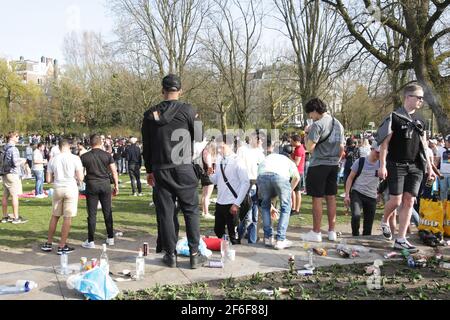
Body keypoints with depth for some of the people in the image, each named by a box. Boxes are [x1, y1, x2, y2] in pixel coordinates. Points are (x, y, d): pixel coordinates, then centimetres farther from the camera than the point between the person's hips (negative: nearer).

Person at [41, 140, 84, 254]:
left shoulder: (53, 160, 3)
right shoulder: (75, 158, -7)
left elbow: (49, 179, 4)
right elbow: (80, 177, -10)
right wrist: (78, 180, 12)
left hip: (57, 188, 4)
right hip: (71, 188, -4)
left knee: (54, 216, 17)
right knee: (68, 217, 3)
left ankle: (48, 244, 25)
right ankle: (62, 246, 7)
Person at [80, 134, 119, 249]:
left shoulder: (85, 157, -2)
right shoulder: (107, 155, 0)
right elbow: (114, 171, -1)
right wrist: (116, 185, 6)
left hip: (91, 185, -1)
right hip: (105, 184, 1)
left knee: (92, 213, 2)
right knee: (107, 212, 11)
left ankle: (90, 241, 6)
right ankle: (110, 238, 18)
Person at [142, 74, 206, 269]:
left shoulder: (150, 114, 3)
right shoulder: (187, 110, -7)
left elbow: (146, 145, 10)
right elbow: (197, 137, 2)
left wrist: (149, 170, 19)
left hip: (160, 170, 2)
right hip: (184, 169, -2)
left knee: (165, 212, 8)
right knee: (191, 211, 7)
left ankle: (170, 254, 13)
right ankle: (194, 254, 7)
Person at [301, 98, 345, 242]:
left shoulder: (317, 125, -13)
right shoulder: (338, 124, 12)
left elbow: (309, 147, -17)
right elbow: (342, 148, 14)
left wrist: (307, 133, -2)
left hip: (318, 165, -7)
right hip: (333, 165, 7)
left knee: (317, 198, -2)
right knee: (331, 197, 11)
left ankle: (316, 233, 3)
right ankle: (331, 231, 16)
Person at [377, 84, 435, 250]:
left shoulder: (420, 121, 14)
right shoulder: (394, 117, -5)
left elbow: (424, 147, 18)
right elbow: (384, 143, -8)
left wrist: (429, 168, 13)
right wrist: (382, 166, -14)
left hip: (415, 167, 5)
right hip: (396, 166, -5)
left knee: (409, 202, 0)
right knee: (396, 200, -8)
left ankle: (401, 240, 4)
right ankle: (384, 221, 26)